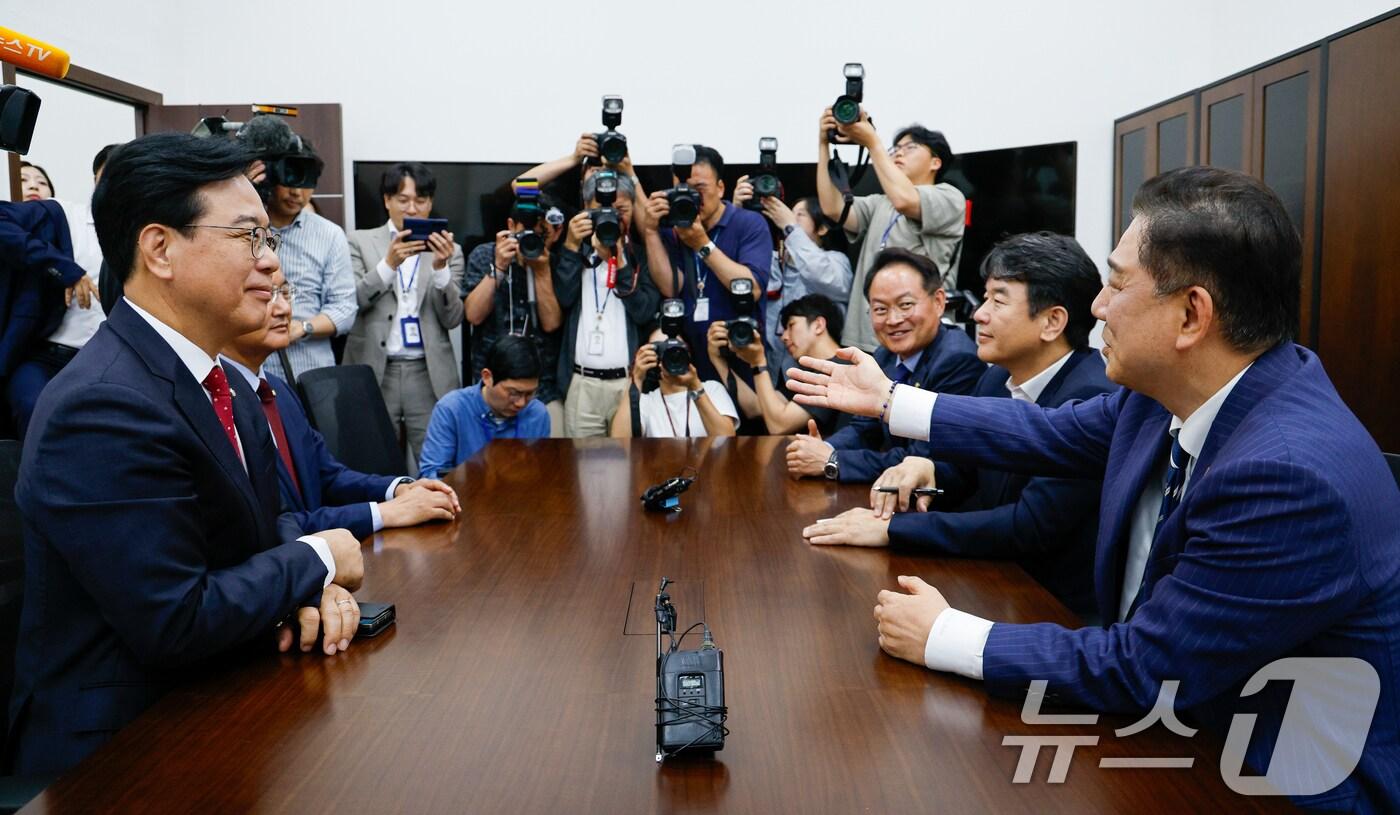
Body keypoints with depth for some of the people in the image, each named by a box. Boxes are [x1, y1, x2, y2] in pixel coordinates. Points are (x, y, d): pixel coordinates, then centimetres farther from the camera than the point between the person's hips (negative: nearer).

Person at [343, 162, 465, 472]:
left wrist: (440, 268, -15)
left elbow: (452, 319, 0)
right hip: (373, 372, 0)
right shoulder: (360, 241, 7)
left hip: (429, 376, 0)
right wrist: (389, 263, -17)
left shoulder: (449, 250, 8)